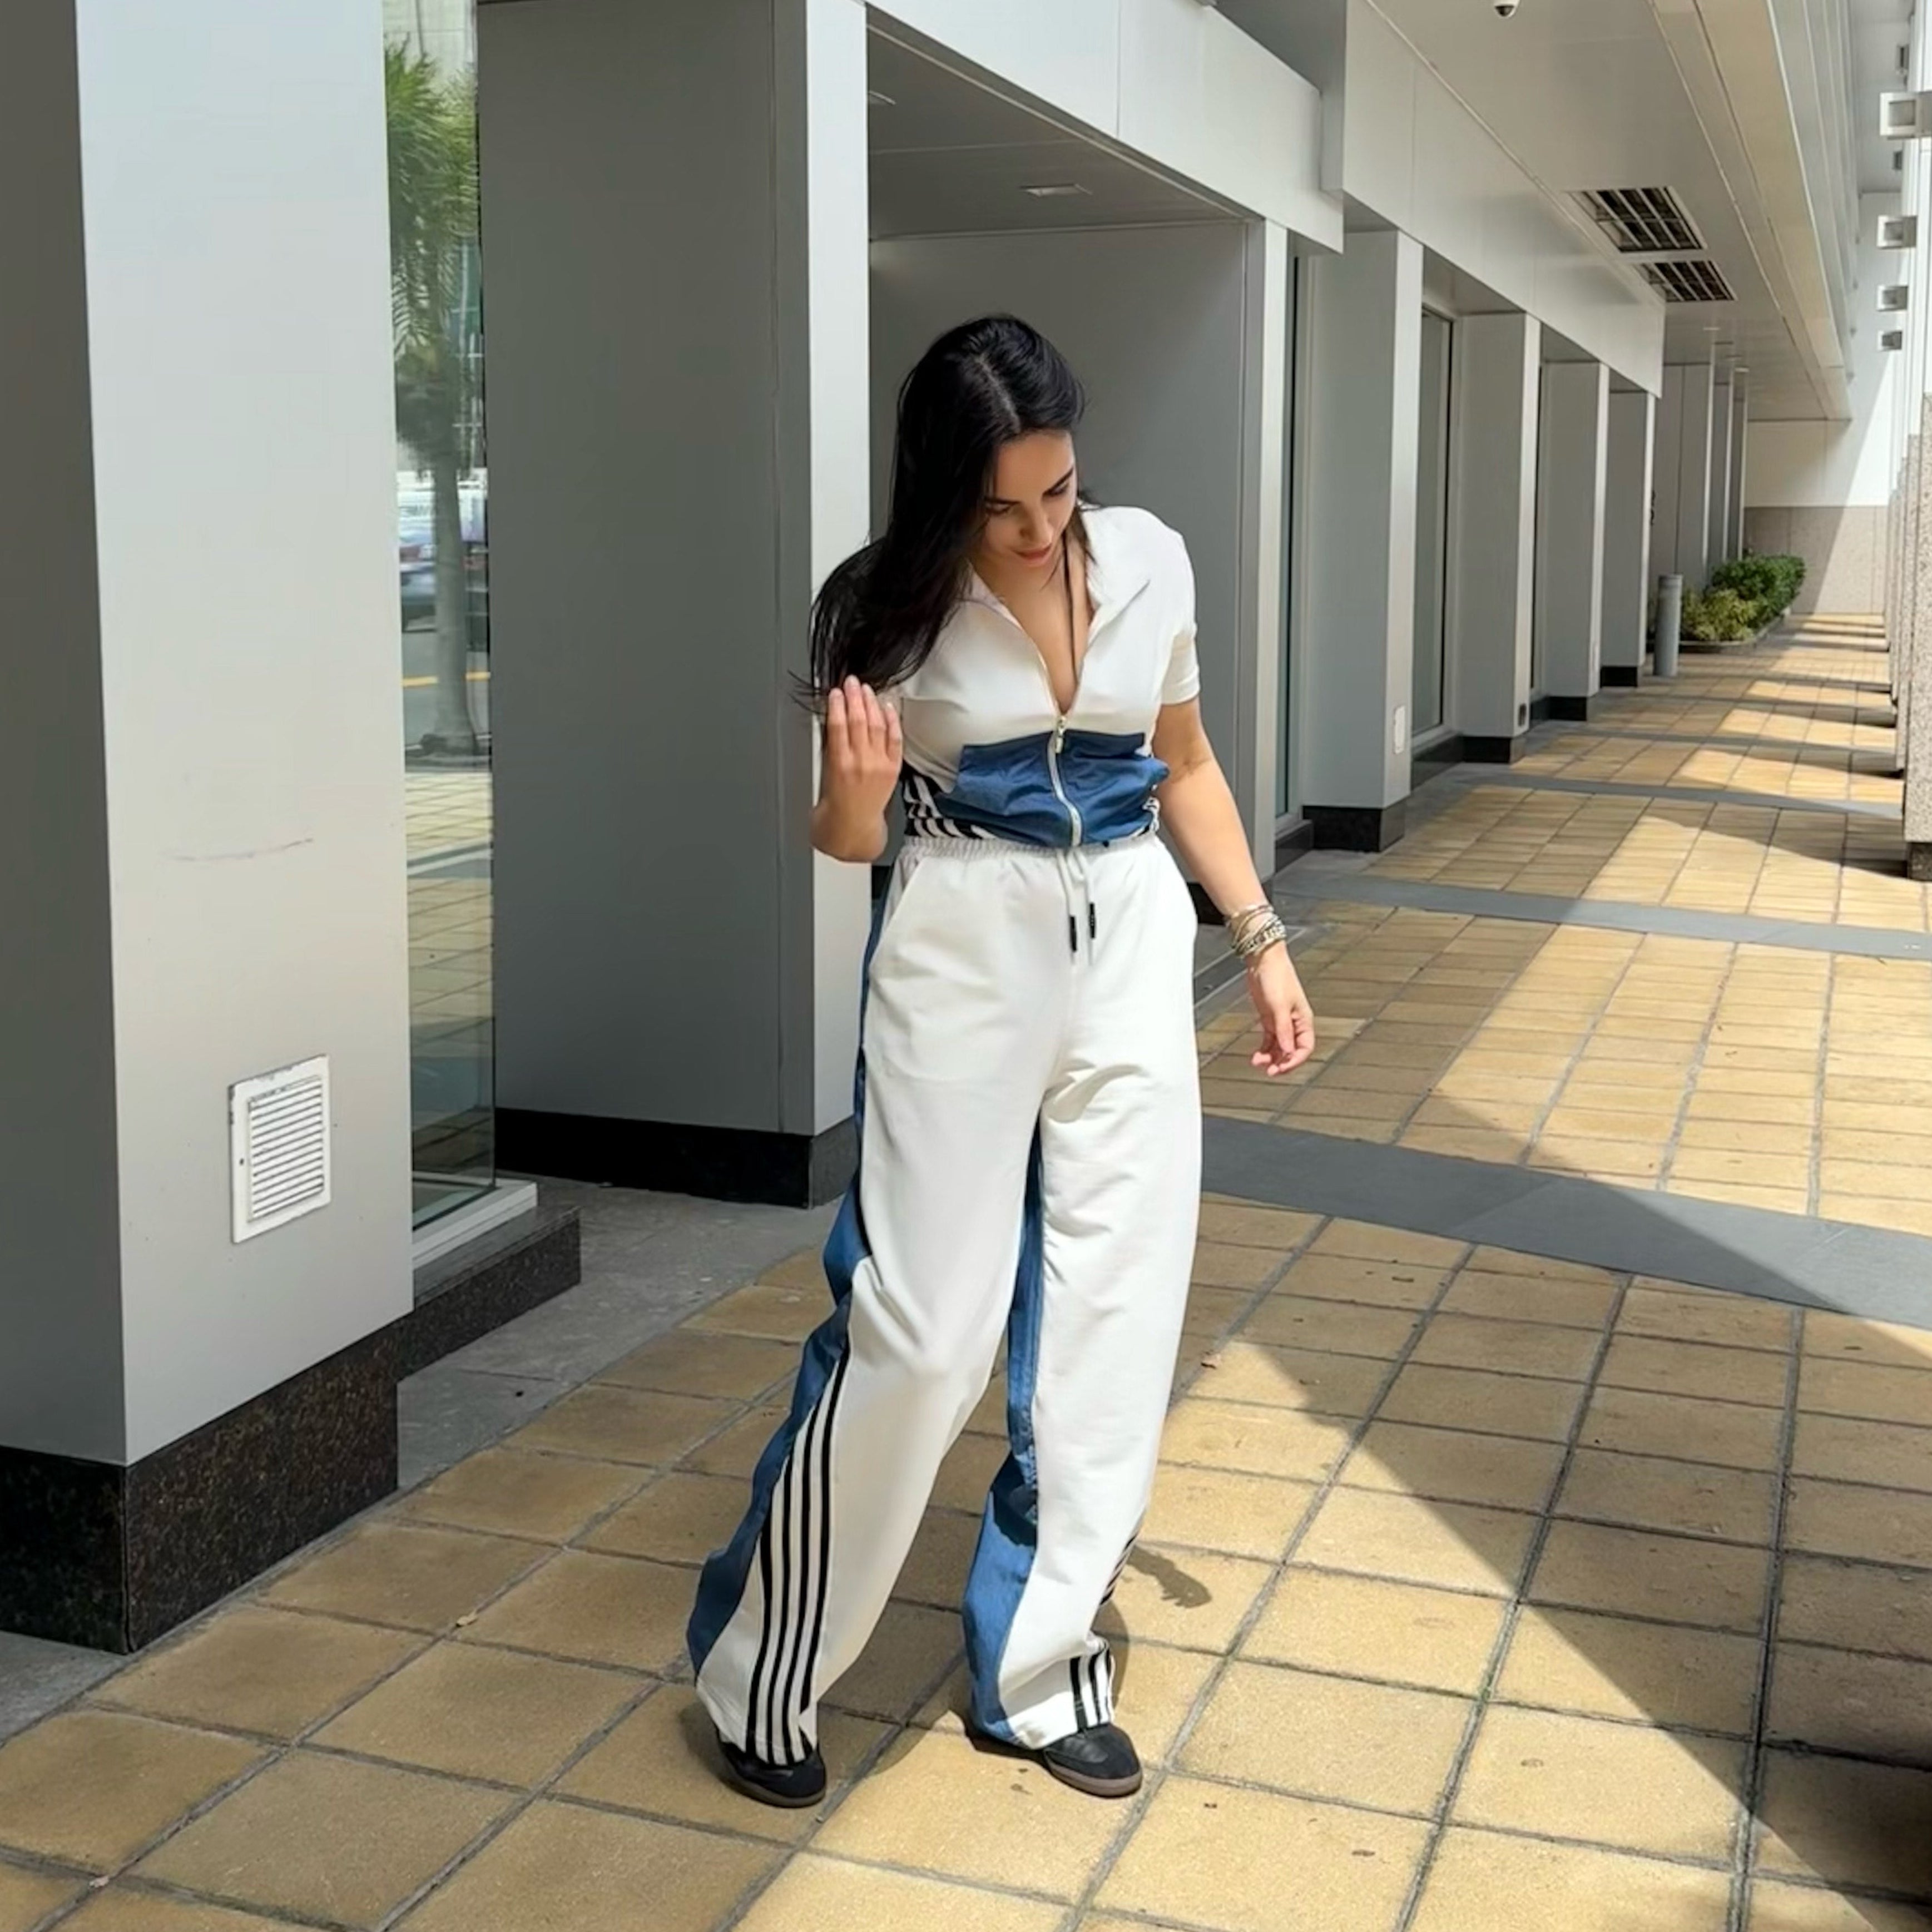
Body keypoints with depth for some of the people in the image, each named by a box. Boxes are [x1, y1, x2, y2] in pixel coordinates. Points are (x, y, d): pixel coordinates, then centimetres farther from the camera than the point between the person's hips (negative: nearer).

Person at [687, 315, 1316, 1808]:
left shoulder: (1150, 562, 2)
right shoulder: (898, 606, -8)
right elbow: (852, 838, -1)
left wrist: (1264, 938, 10)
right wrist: (858, 794, -24)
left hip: (1131, 944, 4)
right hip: (964, 954, -4)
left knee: (1110, 1322, 6)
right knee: (916, 1329, -6)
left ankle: (1040, 1668, 21)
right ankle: (763, 1676, 11)